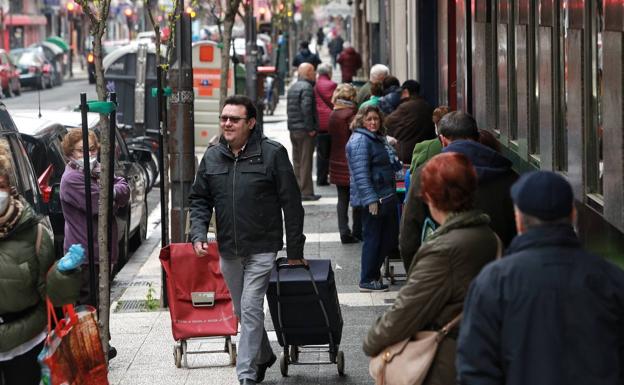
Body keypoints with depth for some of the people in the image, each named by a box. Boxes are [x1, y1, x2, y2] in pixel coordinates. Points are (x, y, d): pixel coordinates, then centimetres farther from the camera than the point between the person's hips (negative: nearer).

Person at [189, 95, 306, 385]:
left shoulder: (272, 153, -8)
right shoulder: (212, 157, 6)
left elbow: (291, 204, -5)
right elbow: (200, 200, 12)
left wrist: (294, 250, -6)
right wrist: (198, 234, -6)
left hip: (262, 249, -5)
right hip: (228, 250, 5)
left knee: (250, 309, -11)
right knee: (242, 311, 16)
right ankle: (263, 356, 37)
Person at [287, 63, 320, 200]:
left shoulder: (292, 88, 15)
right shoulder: (307, 88, -14)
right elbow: (306, 108, -23)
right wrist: (310, 128, -18)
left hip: (293, 129, 9)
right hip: (305, 131, -9)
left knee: (297, 161, 14)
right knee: (305, 162, -5)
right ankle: (306, 192, -4)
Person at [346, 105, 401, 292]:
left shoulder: (378, 138, 16)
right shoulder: (360, 140, -15)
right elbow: (361, 173, -23)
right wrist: (371, 200, -27)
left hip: (386, 196, 10)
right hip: (372, 199, -10)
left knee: (390, 236, 15)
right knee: (372, 238, -2)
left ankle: (374, 272, 29)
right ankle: (367, 280, 8)